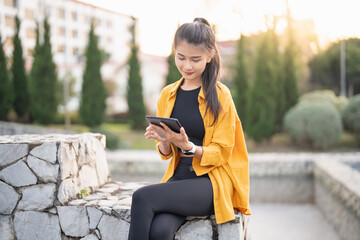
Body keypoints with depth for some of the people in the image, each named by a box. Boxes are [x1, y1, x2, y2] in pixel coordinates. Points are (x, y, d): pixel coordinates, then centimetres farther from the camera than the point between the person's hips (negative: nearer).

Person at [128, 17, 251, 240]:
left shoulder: (220, 95, -3)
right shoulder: (168, 95, 11)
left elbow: (221, 153, -3)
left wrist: (189, 147, -21)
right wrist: (163, 140, -6)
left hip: (212, 182, -4)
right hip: (179, 177, 4)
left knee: (143, 197, -27)